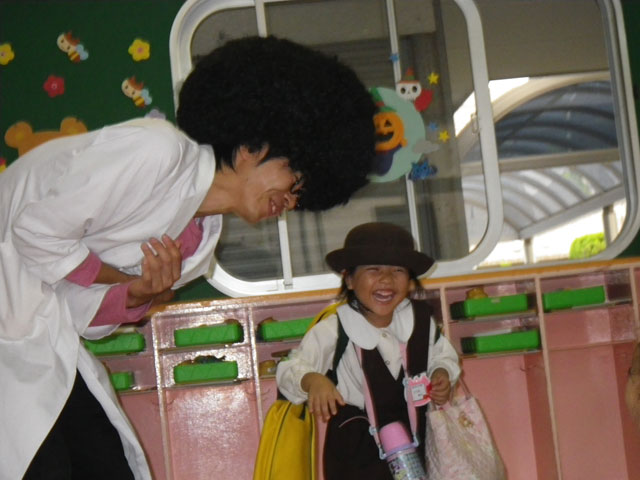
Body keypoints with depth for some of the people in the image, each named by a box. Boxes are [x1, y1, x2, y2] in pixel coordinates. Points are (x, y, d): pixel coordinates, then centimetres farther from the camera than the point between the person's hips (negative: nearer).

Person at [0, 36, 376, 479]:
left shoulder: (200, 241, 9)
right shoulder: (155, 152, -19)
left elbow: (89, 315, 10)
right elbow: (36, 232, -19)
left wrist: (139, 296, -11)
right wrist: (125, 278, -7)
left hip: (47, 334, 9)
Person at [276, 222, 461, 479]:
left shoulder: (420, 320, -3)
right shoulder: (332, 331, -18)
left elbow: (442, 354, 13)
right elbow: (291, 369, -24)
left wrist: (442, 374, -8)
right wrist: (312, 380, -44)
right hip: (357, 450, -4)